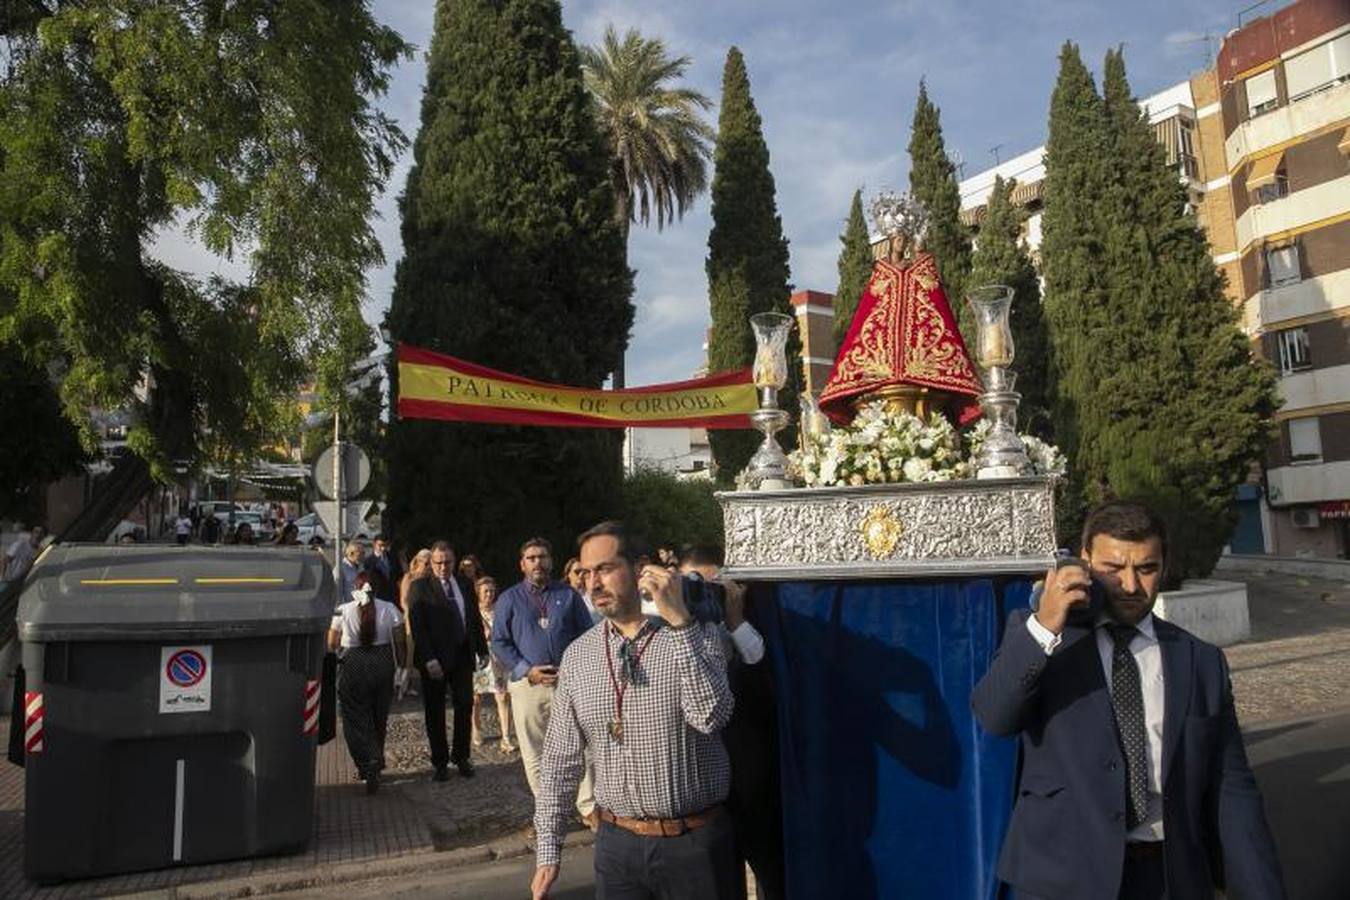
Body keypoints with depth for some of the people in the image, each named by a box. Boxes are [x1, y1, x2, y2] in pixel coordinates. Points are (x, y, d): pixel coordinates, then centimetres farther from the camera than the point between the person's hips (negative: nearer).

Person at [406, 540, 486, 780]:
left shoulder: (465, 585, 9)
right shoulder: (420, 588, -5)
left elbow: (475, 619, 14)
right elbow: (417, 627, -11)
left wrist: (482, 649, 8)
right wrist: (429, 659, -19)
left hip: (463, 655, 4)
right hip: (435, 659, -4)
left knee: (465, 706, 5)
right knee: (435, 711, 6)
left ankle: (461, 756, 20)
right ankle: (440, 762, 17)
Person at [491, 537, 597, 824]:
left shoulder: (568, 595, 7)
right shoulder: (510, 599, 6)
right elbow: (499, 642, 3)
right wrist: (527, 671, -9)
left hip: (568, 682, 0)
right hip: (527, 683, 0)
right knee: (534, 752, 6)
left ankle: (587, 805, 9)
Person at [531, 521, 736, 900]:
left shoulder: (694, 638, -8)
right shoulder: (577, 655, 1)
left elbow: (710, 717, -25)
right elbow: (561, 758, 6)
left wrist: (679, 621, -27)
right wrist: (547, 849, 5)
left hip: (695, 841, -3)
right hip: (617, 842, 3)